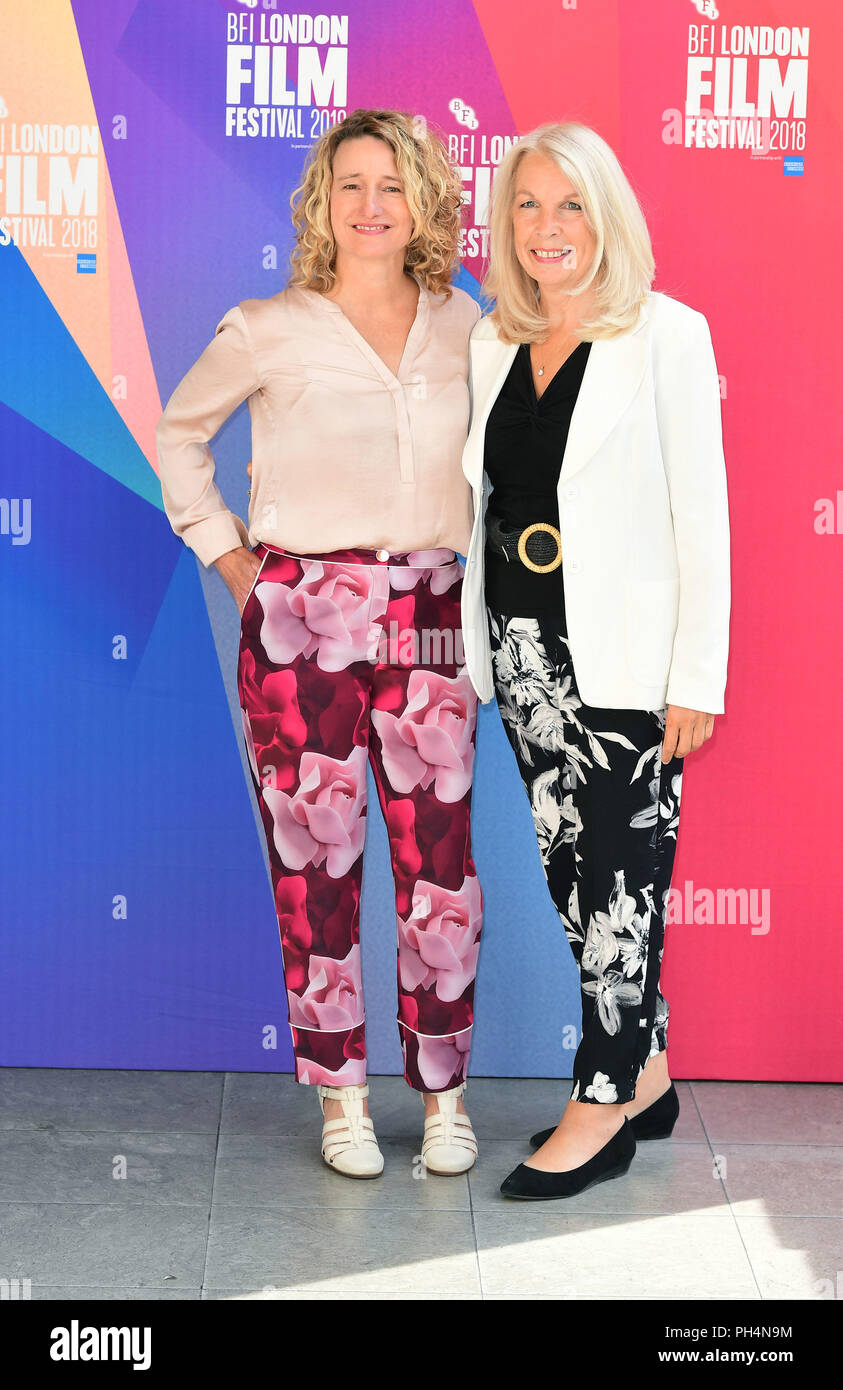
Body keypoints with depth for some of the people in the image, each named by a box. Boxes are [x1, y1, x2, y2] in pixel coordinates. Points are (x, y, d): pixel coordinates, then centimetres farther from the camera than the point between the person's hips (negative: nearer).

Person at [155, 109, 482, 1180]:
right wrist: (226, 552, 8)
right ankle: (342, 1096, 19)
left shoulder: (465, 329, 8)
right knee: (316, 861, 3)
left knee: (441, 867, 2)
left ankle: (444, 1093, 20)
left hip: (429, 618, 2)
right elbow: (179, 433, 15)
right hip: (301, 619, -2)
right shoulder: (268, 331, 1)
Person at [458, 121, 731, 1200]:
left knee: (617, 869, 0)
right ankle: (645, 1073, 27)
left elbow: (701, 515, -8)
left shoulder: (666, 336, -5)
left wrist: (697, 677, -12)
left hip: (621, 651, -6)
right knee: (570, 867, 11)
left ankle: (603, 1104, 12)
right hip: (522, 645, 6)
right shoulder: (492, 344, 11)